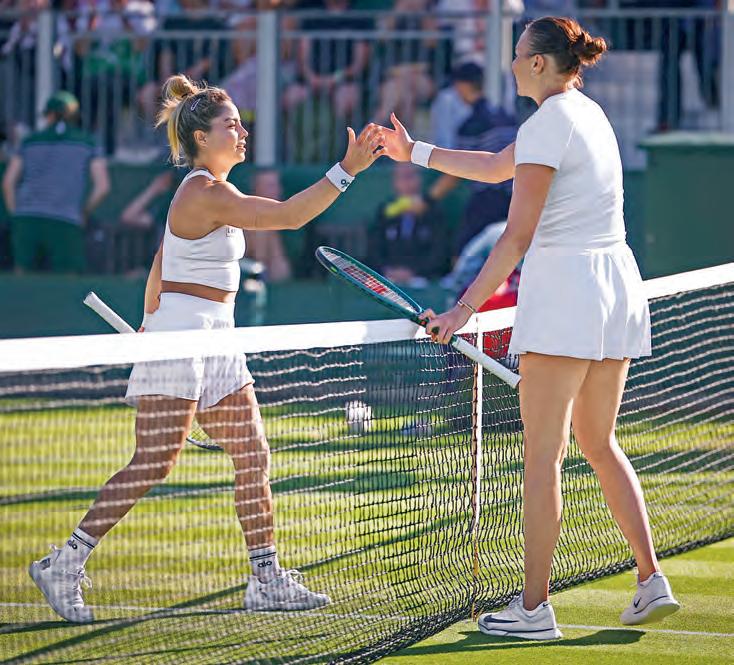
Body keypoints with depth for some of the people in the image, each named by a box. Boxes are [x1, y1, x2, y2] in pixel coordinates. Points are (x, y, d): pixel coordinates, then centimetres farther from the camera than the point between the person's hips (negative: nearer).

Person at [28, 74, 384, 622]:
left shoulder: (207, 192, 15)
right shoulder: (207, 194, -16)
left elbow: (160, 265, 23)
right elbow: (289, 215, -25)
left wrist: (151, 322, 29)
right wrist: (346, 171, -27)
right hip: (183, 335, -10)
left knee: (253, 457, 7)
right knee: (154, 464, -11)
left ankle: (267, 580, 9)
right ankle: (64, 565, -7)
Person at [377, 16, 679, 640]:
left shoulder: (547, 125, -11)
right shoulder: (587, 113, 17)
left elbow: (517, 237, -14)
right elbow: (497, 166, 29)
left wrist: (464, 309, -12)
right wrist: (415, 152, 32)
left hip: (565, 286, -9)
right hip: (619, 285, 9)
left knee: (544, 454, -5)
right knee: (599, 443, 17)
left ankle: (535, 607, -4)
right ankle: (652, 581, 10)